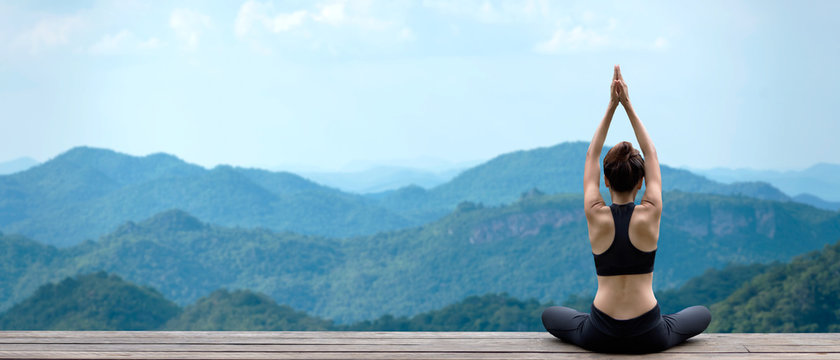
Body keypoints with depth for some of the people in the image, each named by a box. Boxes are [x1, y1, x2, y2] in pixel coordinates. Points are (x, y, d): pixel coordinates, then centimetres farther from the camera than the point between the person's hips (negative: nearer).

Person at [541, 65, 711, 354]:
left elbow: (591, 155, 6)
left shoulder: (596, 216, -6)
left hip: (600, 337, 0)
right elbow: (651, 155, 5)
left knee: (550, 315, 31)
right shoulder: (650, 215, -7)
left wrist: (611, 106, 5)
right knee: (703, 314, 29)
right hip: (650, 337, 0)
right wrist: (628, 106, 5)